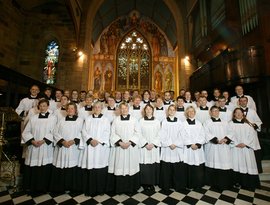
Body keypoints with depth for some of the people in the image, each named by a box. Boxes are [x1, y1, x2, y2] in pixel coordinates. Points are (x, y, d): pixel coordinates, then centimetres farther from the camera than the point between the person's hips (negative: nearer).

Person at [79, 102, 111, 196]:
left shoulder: (105, 120, 5)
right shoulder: (88, 119, 9)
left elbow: (107, 133, -1)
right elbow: (84, 131, 2)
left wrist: (98, 141, -14)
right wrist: (90, 140, -13)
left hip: (101, 147, -1)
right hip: (89, 146, 1)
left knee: (100, 168, 1)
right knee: (89, 168, 3)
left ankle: (100, 189, 18)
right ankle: (89, 189, 21)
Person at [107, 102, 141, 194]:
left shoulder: (134, 120, 2)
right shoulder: (116, 120, 4)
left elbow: (137, 133, -2)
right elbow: (113, 133, 0)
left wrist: (129, 142, -13)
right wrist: (120, 142, -13)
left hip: (131, 148, 0)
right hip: (118, 147, 1)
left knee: (131, 167, 5)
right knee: (119, 167, 5)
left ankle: (130, 188, 23)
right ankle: (119, 188, 23)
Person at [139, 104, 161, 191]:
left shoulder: (157, 121, 4)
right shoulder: (141, 121, 0)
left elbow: (159, 134, 2)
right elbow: (139, 134, -2)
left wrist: (153, 144, -9)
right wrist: (146, 144, -10)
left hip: (154, 147, 1)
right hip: (144, 146, -1)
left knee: (154, 166, 5)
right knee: (144, 166, 2)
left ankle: (152, 183, 22)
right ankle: (145, 183, 19)